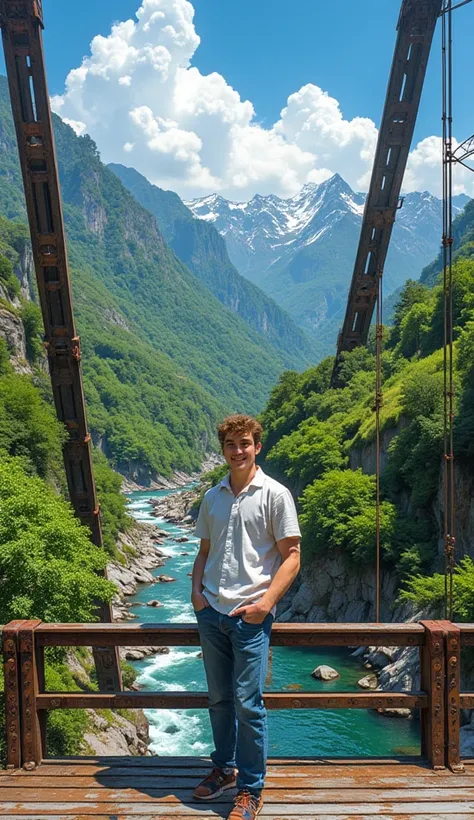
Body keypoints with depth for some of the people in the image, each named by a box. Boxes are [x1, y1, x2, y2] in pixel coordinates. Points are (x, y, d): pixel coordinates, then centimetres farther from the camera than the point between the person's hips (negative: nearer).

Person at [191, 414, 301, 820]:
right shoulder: (213, 497, 11)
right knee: (219, 699, 16)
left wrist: (266, 603, -15)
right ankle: (225, 768, 34)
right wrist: (196, 590, 3)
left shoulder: (275, 494, -5)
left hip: (250, 615, -5)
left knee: (248, 703, -2)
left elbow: (291, 557, -7)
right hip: (211, 612, 5)